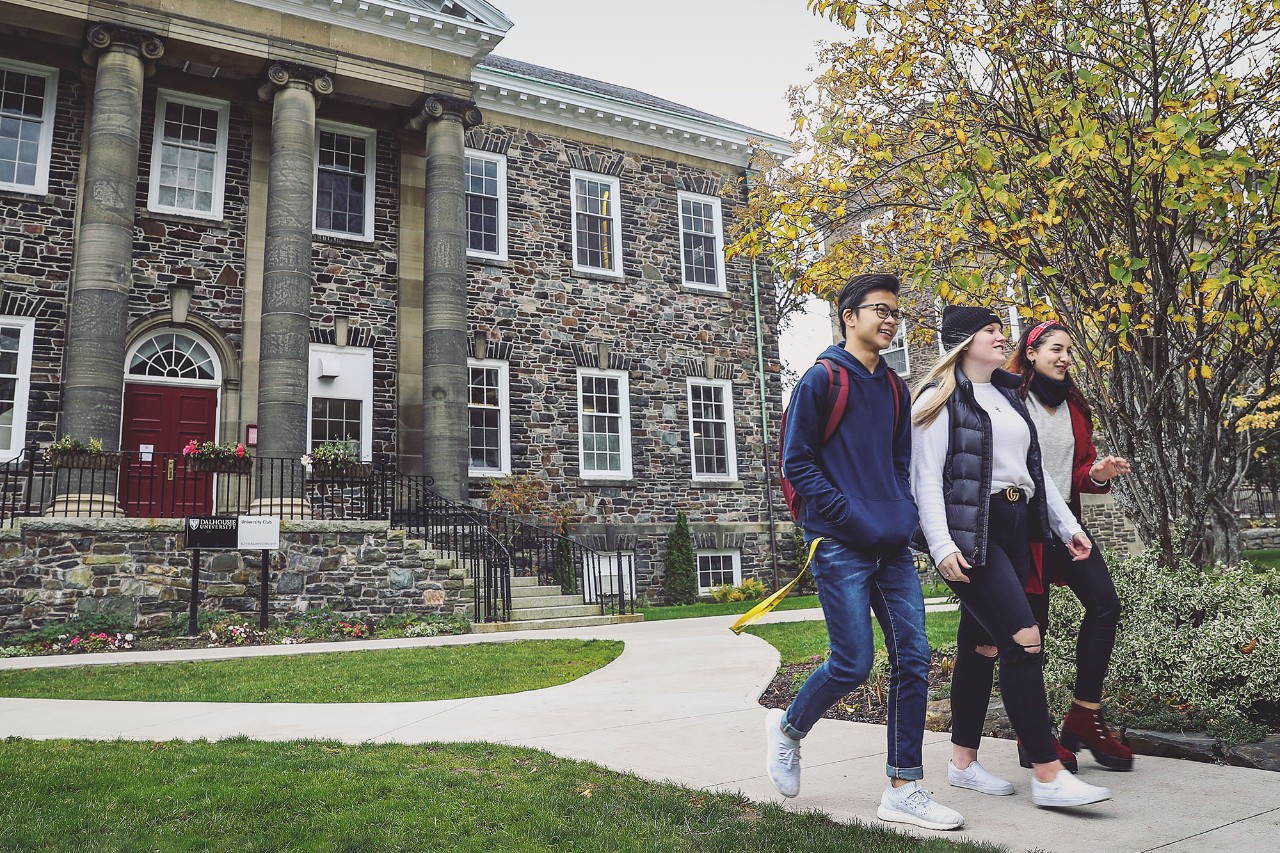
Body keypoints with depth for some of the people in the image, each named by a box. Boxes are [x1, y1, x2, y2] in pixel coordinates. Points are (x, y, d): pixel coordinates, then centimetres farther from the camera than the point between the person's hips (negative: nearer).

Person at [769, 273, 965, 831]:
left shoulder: (895, 389, 16)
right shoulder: (821, 379, -4)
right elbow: (797, 463, -8)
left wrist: (905, 515, 6)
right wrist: (853, 518, -14)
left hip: (893, 548, 7)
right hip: (841, 546, -7)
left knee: (913, 658, 3)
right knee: (854, 663, -6)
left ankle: (904, 789, 13)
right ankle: (788, 727, 23)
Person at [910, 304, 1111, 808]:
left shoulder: (1008, 396, 20)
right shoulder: (941, 398, -4)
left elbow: (1033, 468, 24)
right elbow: (926, 478, -10)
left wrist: (1067, 526, 19)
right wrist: (941, 545, -19)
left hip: (1014, 530, 8)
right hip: (969, 532, -8)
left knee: (982, 644, 10)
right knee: (1024, 638, -13)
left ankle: (963, 762, 19)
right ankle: (1047, 775, -6)